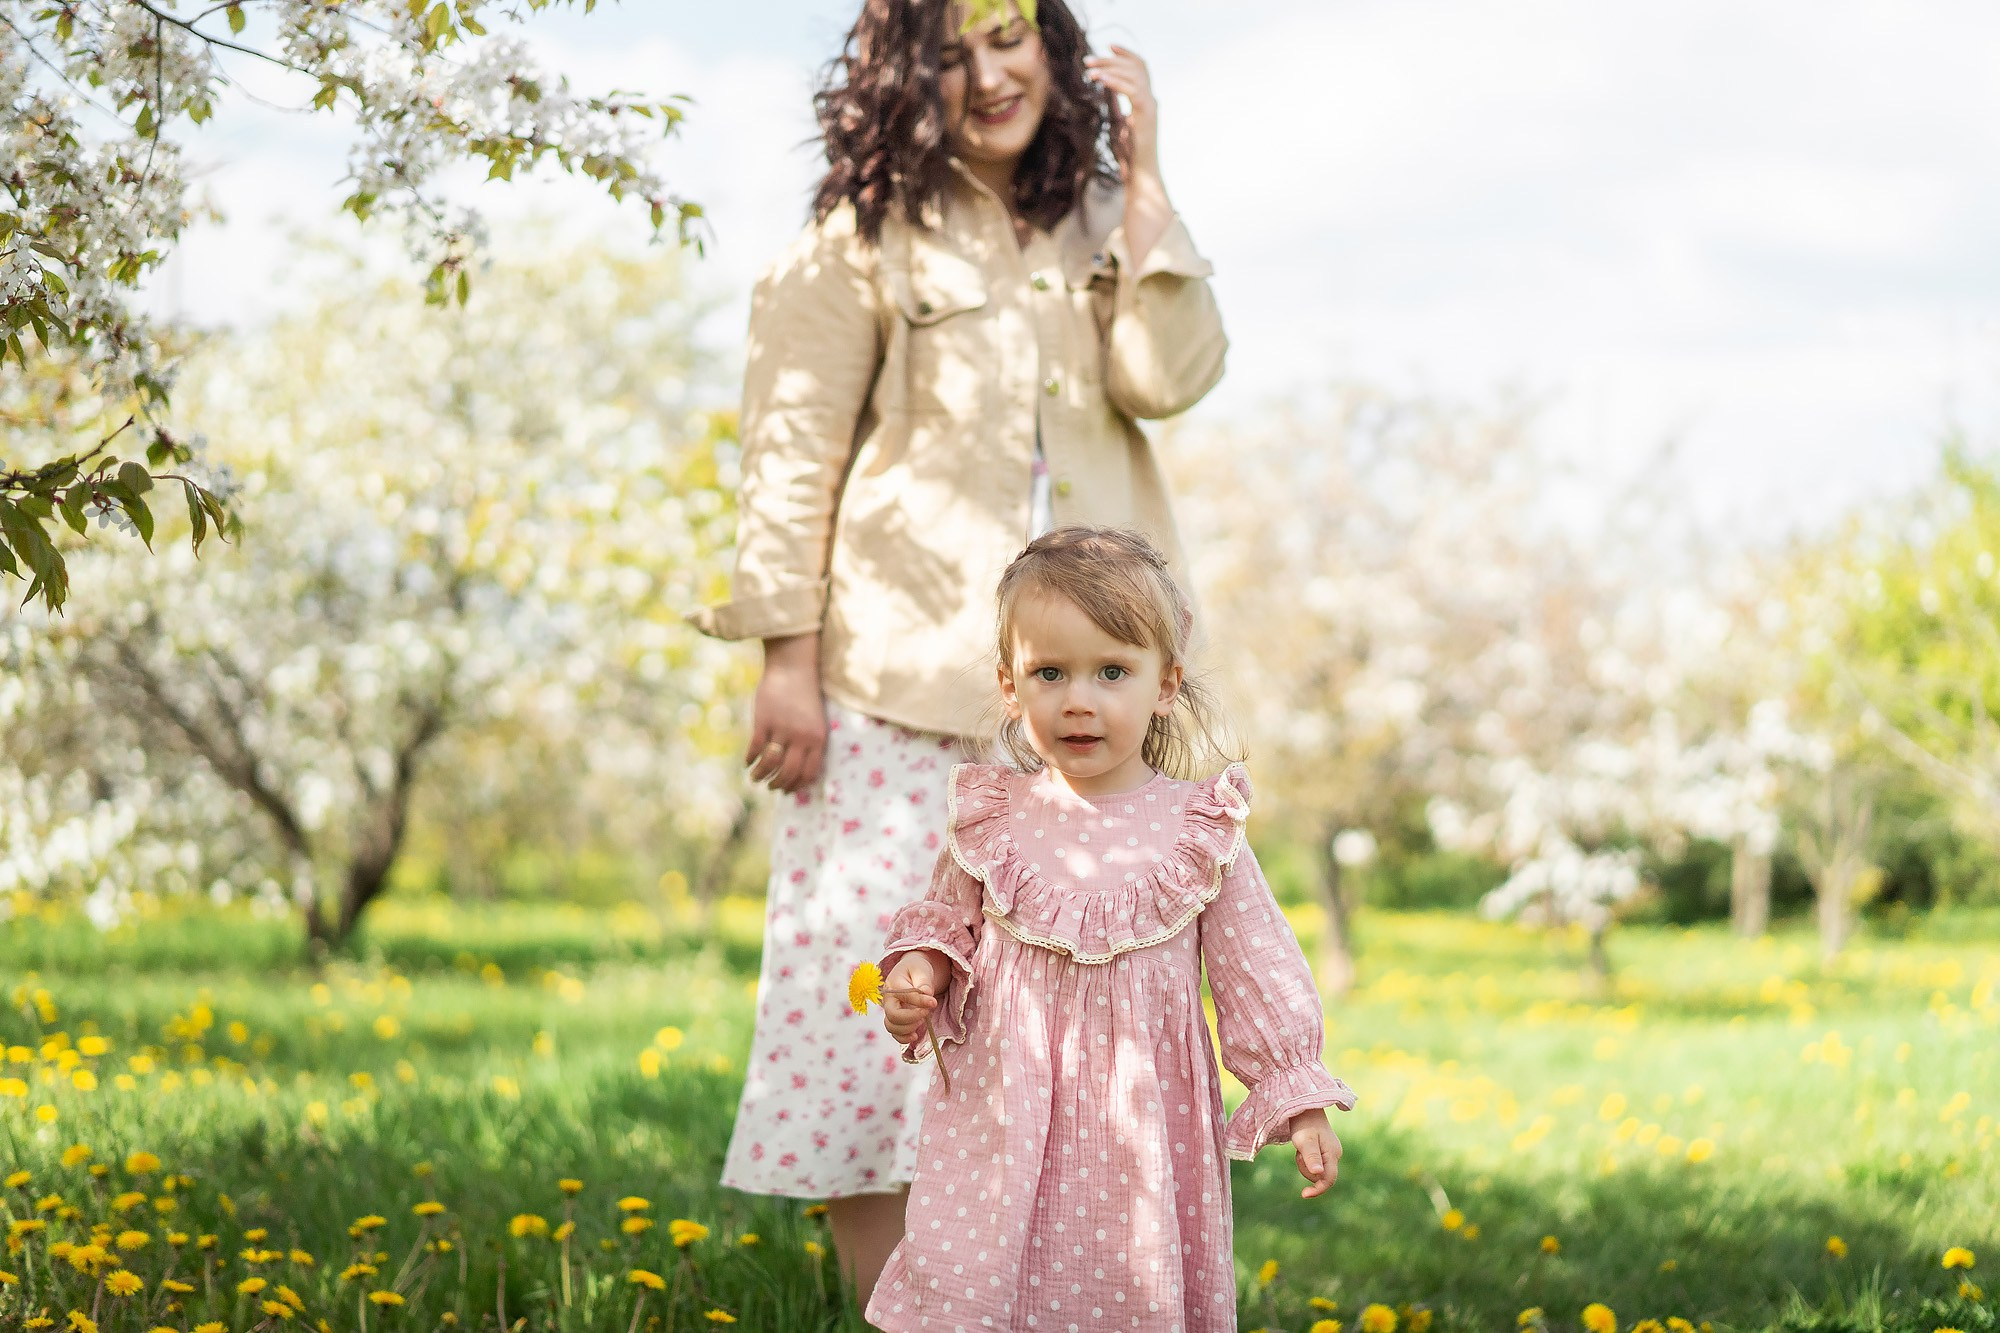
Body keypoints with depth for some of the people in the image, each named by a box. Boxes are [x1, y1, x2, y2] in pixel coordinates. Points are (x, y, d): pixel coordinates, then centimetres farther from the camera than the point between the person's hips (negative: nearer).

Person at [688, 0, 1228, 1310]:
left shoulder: (1100, 221, 13)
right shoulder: (864, 238, 1)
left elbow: (1173, 374, -3)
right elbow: (793, 455, -4)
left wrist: (1143, 177, -2)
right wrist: (786, 662, -10)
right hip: (906, 676, -4)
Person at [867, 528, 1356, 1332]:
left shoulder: (1198, 830, -3)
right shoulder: (991, 818, 0)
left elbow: (1257, 971, 3)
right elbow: (947, 920, 16)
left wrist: (1300, 1103, 3)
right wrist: (918, 972, -6)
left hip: (1141, 1123, -1)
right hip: (1002, 1112, 1)